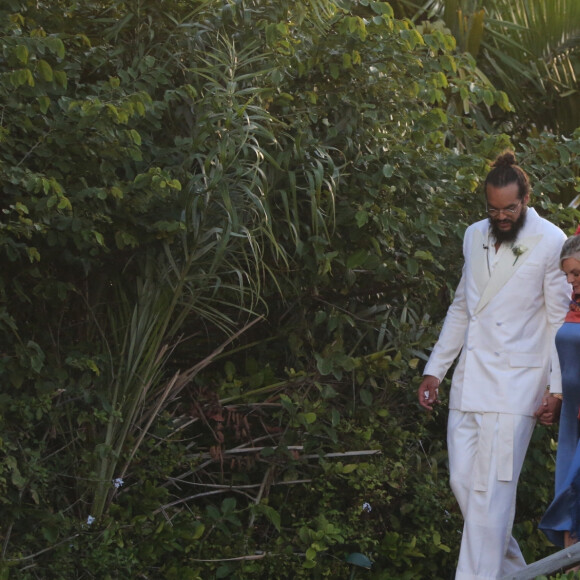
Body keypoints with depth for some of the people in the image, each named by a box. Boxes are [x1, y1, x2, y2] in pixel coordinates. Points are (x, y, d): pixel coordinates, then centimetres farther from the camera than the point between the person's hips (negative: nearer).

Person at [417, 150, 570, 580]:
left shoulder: (551, 243, -6)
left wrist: (557, 388, -9)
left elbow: (561, 321, -5)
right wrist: (435, 370, 18)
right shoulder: (475, 236, 13)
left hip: (513, 385, -6)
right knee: (463, 482, 6)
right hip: (469, 381, 6)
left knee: (491, 491, -9)